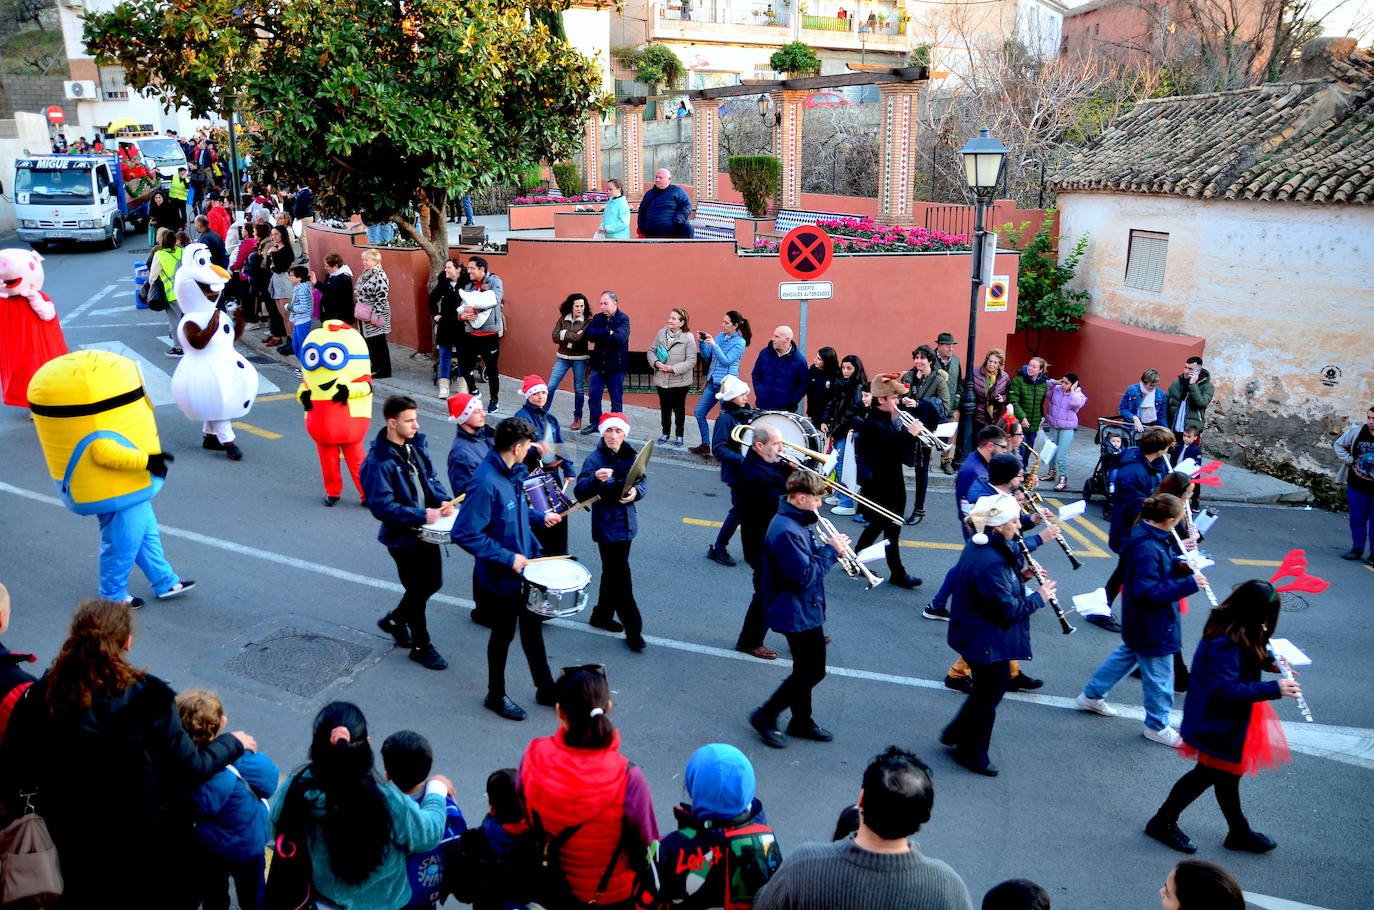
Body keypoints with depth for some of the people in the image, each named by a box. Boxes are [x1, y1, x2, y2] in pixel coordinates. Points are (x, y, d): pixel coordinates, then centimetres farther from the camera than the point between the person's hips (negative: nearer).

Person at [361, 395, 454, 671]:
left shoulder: (416, 444, -1)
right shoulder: (378, 462, -24)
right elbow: (381, 507, -25)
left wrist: (442, 500, -8)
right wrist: (421, 515, -26)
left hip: (426, 529, 7)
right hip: (402, 537, -7)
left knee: (433, 583, 19)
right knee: (417, 591, 6)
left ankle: (394, 620, 42)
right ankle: (421, 646, 25)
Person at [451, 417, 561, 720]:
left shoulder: (513, 472, -2)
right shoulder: (486, 483, -30)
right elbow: (465, 534, -31)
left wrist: (540, 516, 7)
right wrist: (507, 558, -28)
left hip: (525, 568, 9)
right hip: (501, 578, -8)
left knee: (532, 627, 21)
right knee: (504, 634, 11)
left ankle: (545, 688, 38)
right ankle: (496, 696, 33)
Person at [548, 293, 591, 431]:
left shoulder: (588, 320, -8)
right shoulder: (563, 318, 2)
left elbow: (580, 338, -21)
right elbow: (555, 337, -7)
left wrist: (564, 334, -12)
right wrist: (573, 336, -14)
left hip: (580, 359, -3)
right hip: (563, 358, 3)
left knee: (579, 389, 7)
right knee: (551, 387, 1)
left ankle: (577, 419, 19)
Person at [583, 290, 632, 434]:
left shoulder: (623, 318, -7)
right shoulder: (598, 318, 8)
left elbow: (620, 338, -24)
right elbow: (589, 334, -10)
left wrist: (598, 336, -13)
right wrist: (608, 332, -20)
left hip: (616, 366, -4)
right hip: (598, 365, 4)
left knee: (616, 400, 5)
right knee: (593, 395, 6)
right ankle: (595, 423, 21)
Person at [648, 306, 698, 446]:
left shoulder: (688, 338, -15)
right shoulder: (661, 333, -3)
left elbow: (691, 361, -16)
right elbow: (651, 351, 6)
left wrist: (673, 369, -22)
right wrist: (656, 362, -14)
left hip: (679, 381, -3)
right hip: (662, 380, 3)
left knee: (679, 409, 11)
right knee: (665, 408, 16)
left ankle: (679, 436, 26)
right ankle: (665, 433, 33)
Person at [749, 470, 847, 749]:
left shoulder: (795, 523, 7)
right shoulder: (786, 532, -27)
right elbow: (805, 575, -28)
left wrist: (830, 548, -3)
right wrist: (831, 550, -18)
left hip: (805, 610, 10)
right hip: (797, 615, -10)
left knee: (806, 670, 20)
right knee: (812, 672, -1)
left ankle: (802, 721, 35)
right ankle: (766, 716, 11)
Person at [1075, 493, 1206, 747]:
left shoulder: (1146, 534, -2)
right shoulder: (1148, 549, -32)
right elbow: (1149, 591, -32)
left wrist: (1178, 561, -5)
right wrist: (1189, 584, -31)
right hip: (1152, 624, -10)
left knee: (1127, 653, 28)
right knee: (1159, 674, 8)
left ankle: (1091, 696, 41)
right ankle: (1157, 726, 26)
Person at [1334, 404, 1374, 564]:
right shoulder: (1356, 433, -4)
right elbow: (1338, 445, 12)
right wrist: (1349, 460, 0)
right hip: (1357, 486, 3)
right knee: (1357, 519, 12)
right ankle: (1357, 549, 26)